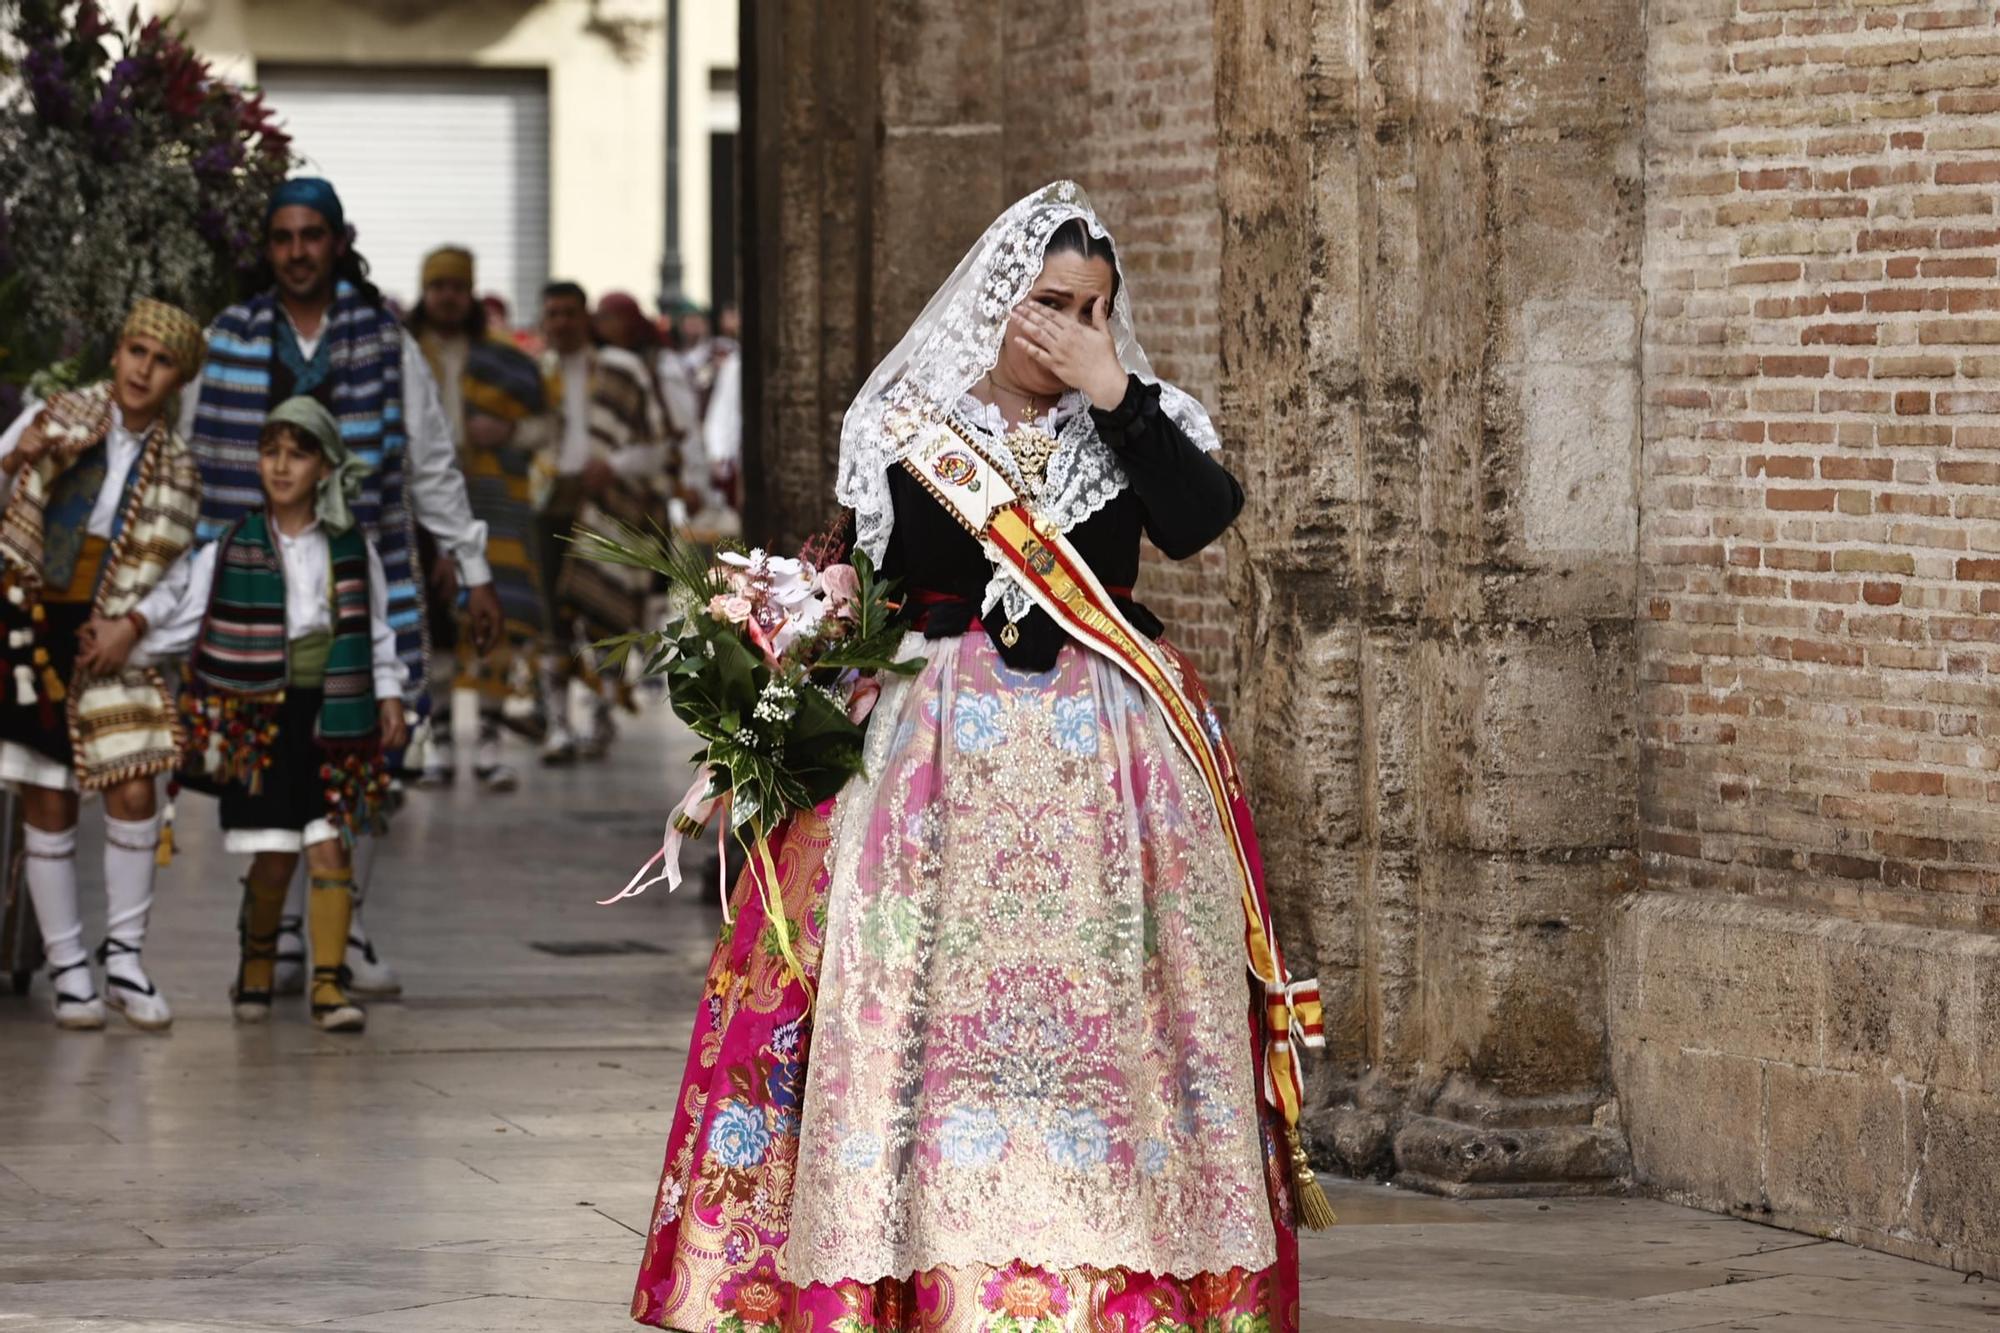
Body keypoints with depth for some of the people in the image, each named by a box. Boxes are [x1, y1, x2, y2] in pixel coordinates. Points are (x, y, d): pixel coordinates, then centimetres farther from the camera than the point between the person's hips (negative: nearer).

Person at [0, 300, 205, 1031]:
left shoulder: (177, 469, 7)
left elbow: (169, 572, 9)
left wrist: (130, 626, -8)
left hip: (105, 641, 2)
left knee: (134, 792, -9)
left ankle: (124, 956, 6)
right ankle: (67, 969, 8)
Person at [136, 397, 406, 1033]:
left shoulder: (352, 547, 6)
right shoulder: (231, 546, 0)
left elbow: (375, 628, 15)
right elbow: (179, 605, 4)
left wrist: (389, 694, 11)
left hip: (332, 713, 1)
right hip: (257, 713, -1)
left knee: (330, 847, -7)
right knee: (273, 855, 0)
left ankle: (329, 983, -5)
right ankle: (257, 958, 25)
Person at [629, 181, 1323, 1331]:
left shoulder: (1140, 425, 9)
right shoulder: (908, 427, 6)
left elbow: (1203, 519, -10)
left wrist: (1114, 393, -12)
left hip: (1113, 759, 1)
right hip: (945, 755, -1)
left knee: (1108, 1011, -3)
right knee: (946, 1007, -6)